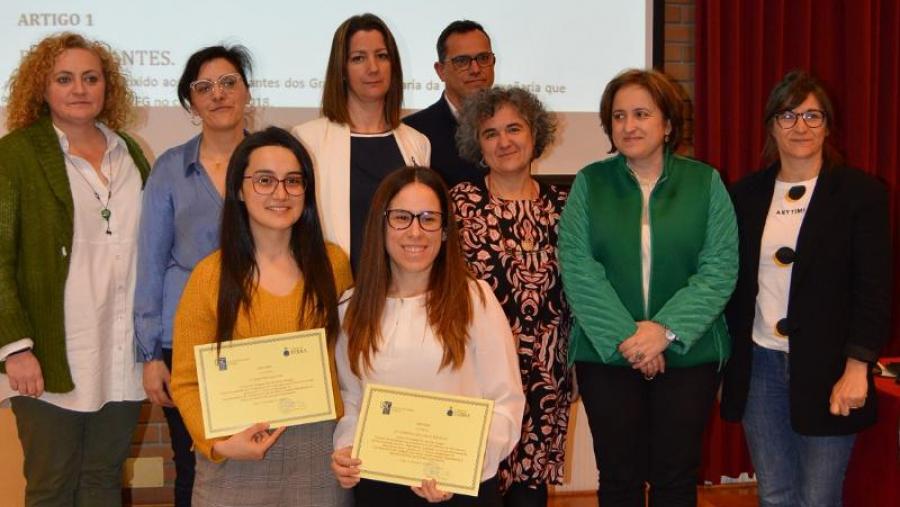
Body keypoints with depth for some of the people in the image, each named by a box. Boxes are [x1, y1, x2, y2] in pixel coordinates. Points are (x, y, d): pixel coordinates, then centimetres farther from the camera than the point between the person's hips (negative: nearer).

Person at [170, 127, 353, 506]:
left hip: (319, 452, 2)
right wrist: (216, 444, -17)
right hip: (237, 460, -1)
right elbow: (187, 382, -2)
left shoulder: (333, 263, 1)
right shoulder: (210, 276, -5)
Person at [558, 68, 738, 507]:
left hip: (689, 354, 0)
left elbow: (719, 269, -5)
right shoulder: (589, 183, 3)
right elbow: (577, 268, -7)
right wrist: (625, 337, -16)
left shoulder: (705, 183, 3)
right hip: (606, 355, 0)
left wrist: (666, 329, -16)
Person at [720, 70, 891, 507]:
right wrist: (725, 361, 7)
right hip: (759, 363, 4)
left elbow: (874, 288, -6)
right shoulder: (746, 194, 9)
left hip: (825, 370, -3)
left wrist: (857, 368, -12)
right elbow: (732, 282, 11)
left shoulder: (860, 192, -2)